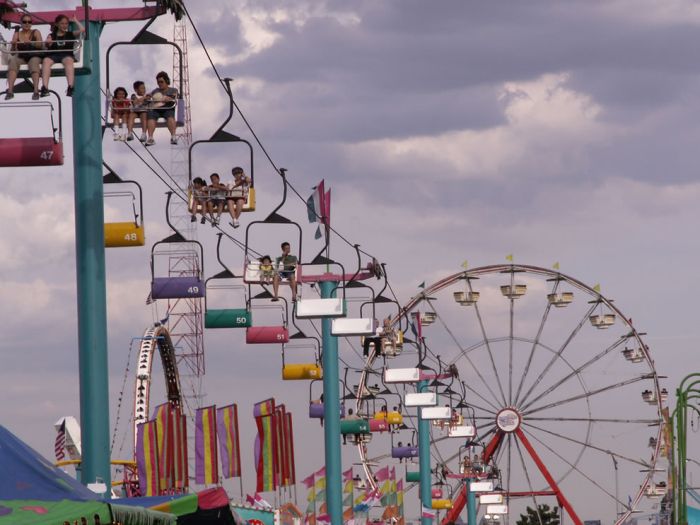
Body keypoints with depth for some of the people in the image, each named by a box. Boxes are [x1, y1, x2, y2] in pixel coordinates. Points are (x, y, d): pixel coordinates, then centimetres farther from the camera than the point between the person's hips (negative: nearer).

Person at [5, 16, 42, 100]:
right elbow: (12, 53, 6)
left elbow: (41, 45, -10)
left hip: (34, 56, -2)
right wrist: (13, 45, -17)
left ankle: (36, 91, -50)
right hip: (21, 57, 2)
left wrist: (31, 42, -29)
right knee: (13, 60, -32)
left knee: (34, 62, -37)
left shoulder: (35, 32, 8)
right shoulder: (17, 34, 11)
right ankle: (10, 90, -43)